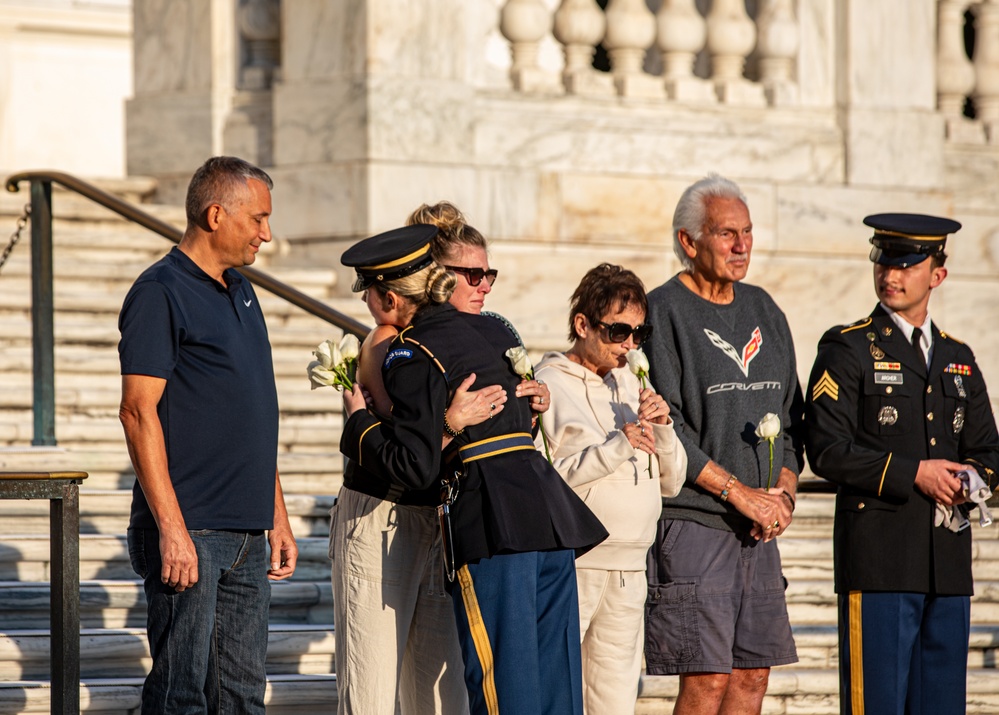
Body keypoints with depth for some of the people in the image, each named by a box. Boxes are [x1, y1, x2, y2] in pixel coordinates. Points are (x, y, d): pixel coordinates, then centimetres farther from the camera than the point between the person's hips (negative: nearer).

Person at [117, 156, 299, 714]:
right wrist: (171, 528, -20)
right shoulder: (161, 293, -8)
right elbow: (139, 411, -15)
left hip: (247, 536, 8)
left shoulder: (242, 293, 18)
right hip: (189, 531, -8)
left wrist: (278, 519, 20)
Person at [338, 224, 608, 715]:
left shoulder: (413, 354, -4)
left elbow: (415, 468, -10)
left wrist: (359, 422, 5)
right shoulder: (493, 330, 19)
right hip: (550, 507, 8)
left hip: (491, 518, -8)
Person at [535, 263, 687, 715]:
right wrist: (618, 446, -17)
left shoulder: (630, 385, 17)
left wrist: (662, 429, 0)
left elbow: (671, 482, 18)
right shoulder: (548, 387, -4)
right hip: (569, 565, -7)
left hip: (629, 571, 7)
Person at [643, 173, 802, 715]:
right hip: (691, 520, -7)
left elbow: (790, 417, 18)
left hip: (759, 528, 7)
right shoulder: (663, 312, -7)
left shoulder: (762, 310, 15)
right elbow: (663, 426, -13)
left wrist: (783, 492, 1)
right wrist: (738, 492, -15)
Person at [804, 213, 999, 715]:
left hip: (949, 561, 5)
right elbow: (827, 450, -8)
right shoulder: (848, 349, 1)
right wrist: (912, 474, -14)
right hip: (879, 558, -5)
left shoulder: (958, 359, 18)